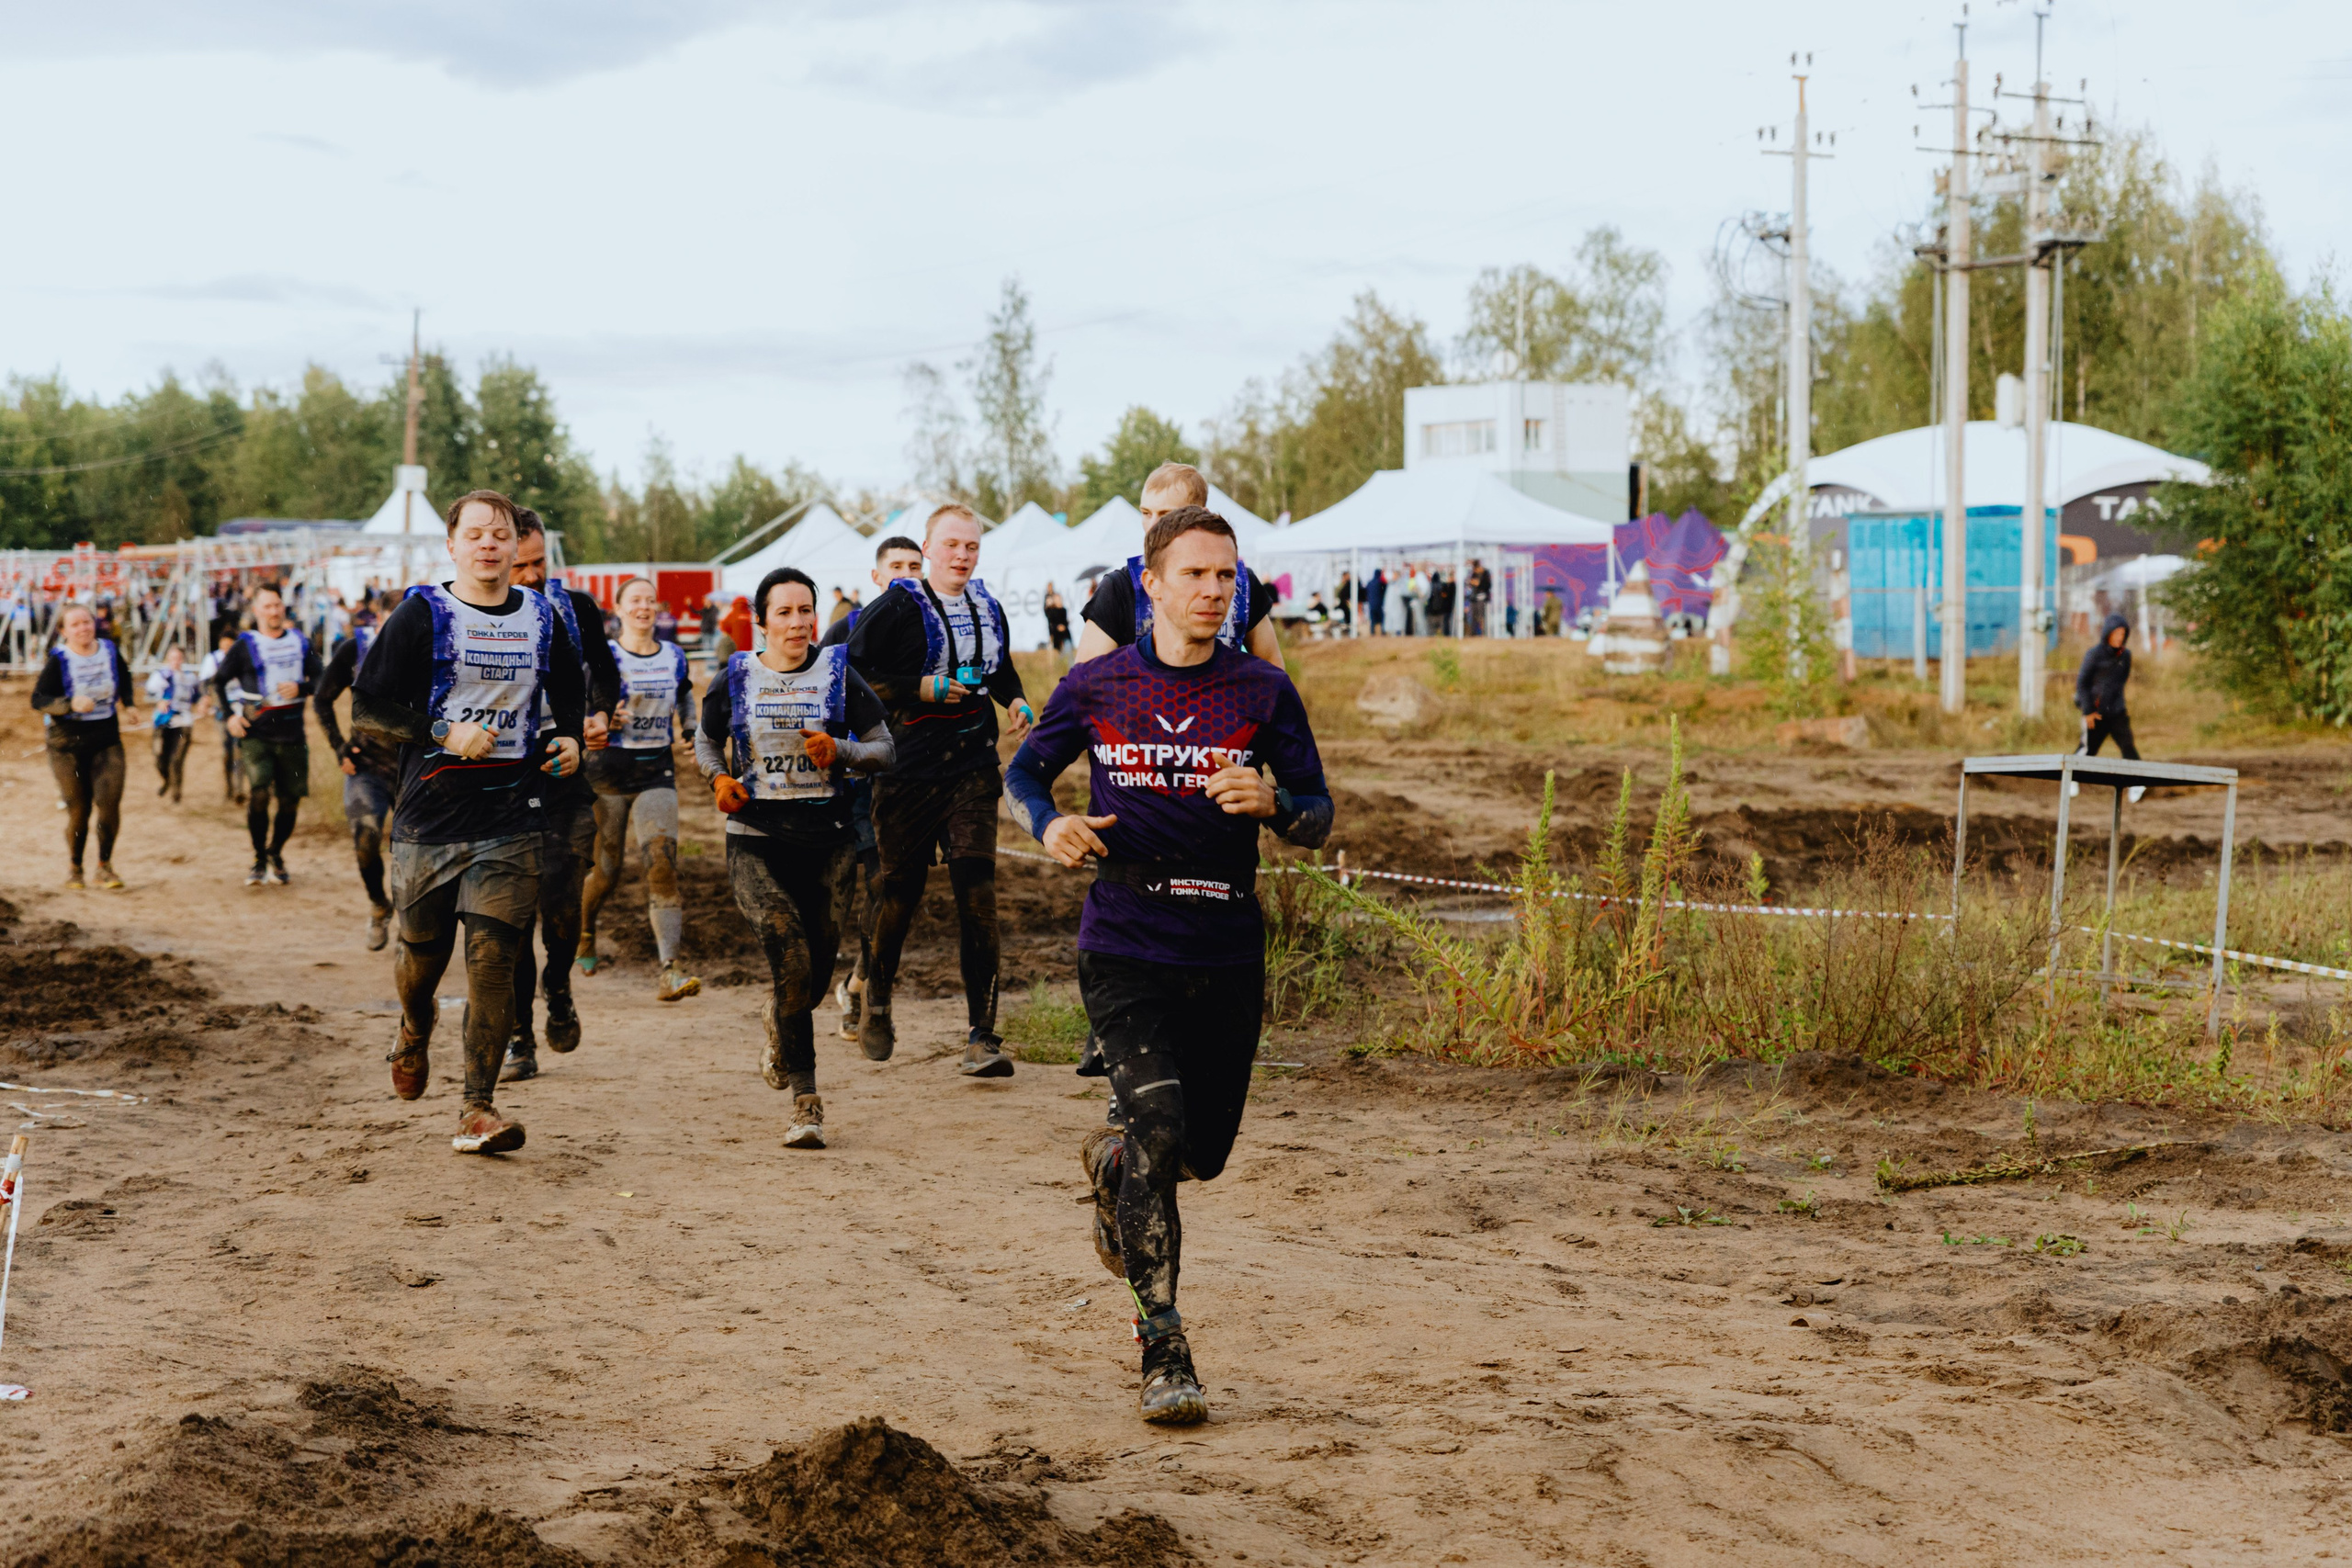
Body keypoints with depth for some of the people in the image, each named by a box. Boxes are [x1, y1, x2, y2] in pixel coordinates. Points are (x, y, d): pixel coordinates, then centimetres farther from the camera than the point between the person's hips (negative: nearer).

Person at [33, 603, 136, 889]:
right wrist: (71, 704, -29)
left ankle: (105, 866, 3)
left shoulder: (110, 652, 2)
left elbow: (124, 678, 25)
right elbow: (38, 699, -16)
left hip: (107, 742, 2)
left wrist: (127, 704, 14)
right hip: (67, 745, -2)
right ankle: (75, 868, 21)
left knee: (109, 802, -12)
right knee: (78, 810, 1)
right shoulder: (58, 660, -10)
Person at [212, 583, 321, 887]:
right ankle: (259, 860, -2)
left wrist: (300, 687, -9)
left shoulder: (300, 643, 12)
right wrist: (230, 713, -3)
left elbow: (321, 680, 11)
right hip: (257, 732, -3)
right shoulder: (245, 646, 4)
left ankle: (276, 855, 25)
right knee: (257, 794, -17)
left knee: (290, 799, 4)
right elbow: (218, 681, 10)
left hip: (292, 733, 3)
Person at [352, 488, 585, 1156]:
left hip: (511, 819, 1)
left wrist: (569, 739, 6)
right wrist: (445, 734, -15)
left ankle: (478, 1107, -5)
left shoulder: (542, 619, 10)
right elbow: (367, 705, -4)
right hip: (429, 816, -1)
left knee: (492, 956, -9)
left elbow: (571, 695, 27)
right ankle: (415, 1026, 46)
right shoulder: (422, 614, -2)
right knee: (422, 950, 10)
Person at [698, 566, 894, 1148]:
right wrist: (719, 777, 0)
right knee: (791, 961, -15)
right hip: (755, 841, -1)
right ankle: (806, 1101, -10)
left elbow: (884, 748, 3)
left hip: (826, 837, 1)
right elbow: (706, 740, 20)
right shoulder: (736, 679, 4)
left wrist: (840, 751, -16)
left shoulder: (838, 674, 2)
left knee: (817, 966, 7)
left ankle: (780, 1021, 44)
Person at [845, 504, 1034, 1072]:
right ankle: (877, 998, 36)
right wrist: (922, 690, -17)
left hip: (973, 769, 3)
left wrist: (1016, 700, 9)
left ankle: (982, 1034, -11)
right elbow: (850, 673, -11)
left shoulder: (987, 609, 13)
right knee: (901, 891, 7)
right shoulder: (896, 608, -5)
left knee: (976, 890, -10)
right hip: (909, 770, -3)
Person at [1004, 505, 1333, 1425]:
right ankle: (1163, 1351, -12)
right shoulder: (1096, 687, 1)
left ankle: (1111, 1167, 51)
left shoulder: (1263, 693, 0)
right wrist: (1050, 826, -8)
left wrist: (1270, 804, -20)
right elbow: (1024, 774, 14)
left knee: (1205, 1150, 13)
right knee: (1160, 1126, -19)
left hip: (1227, 954, 2)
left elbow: (1319, 815, 2)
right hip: (1124, 947, -2)